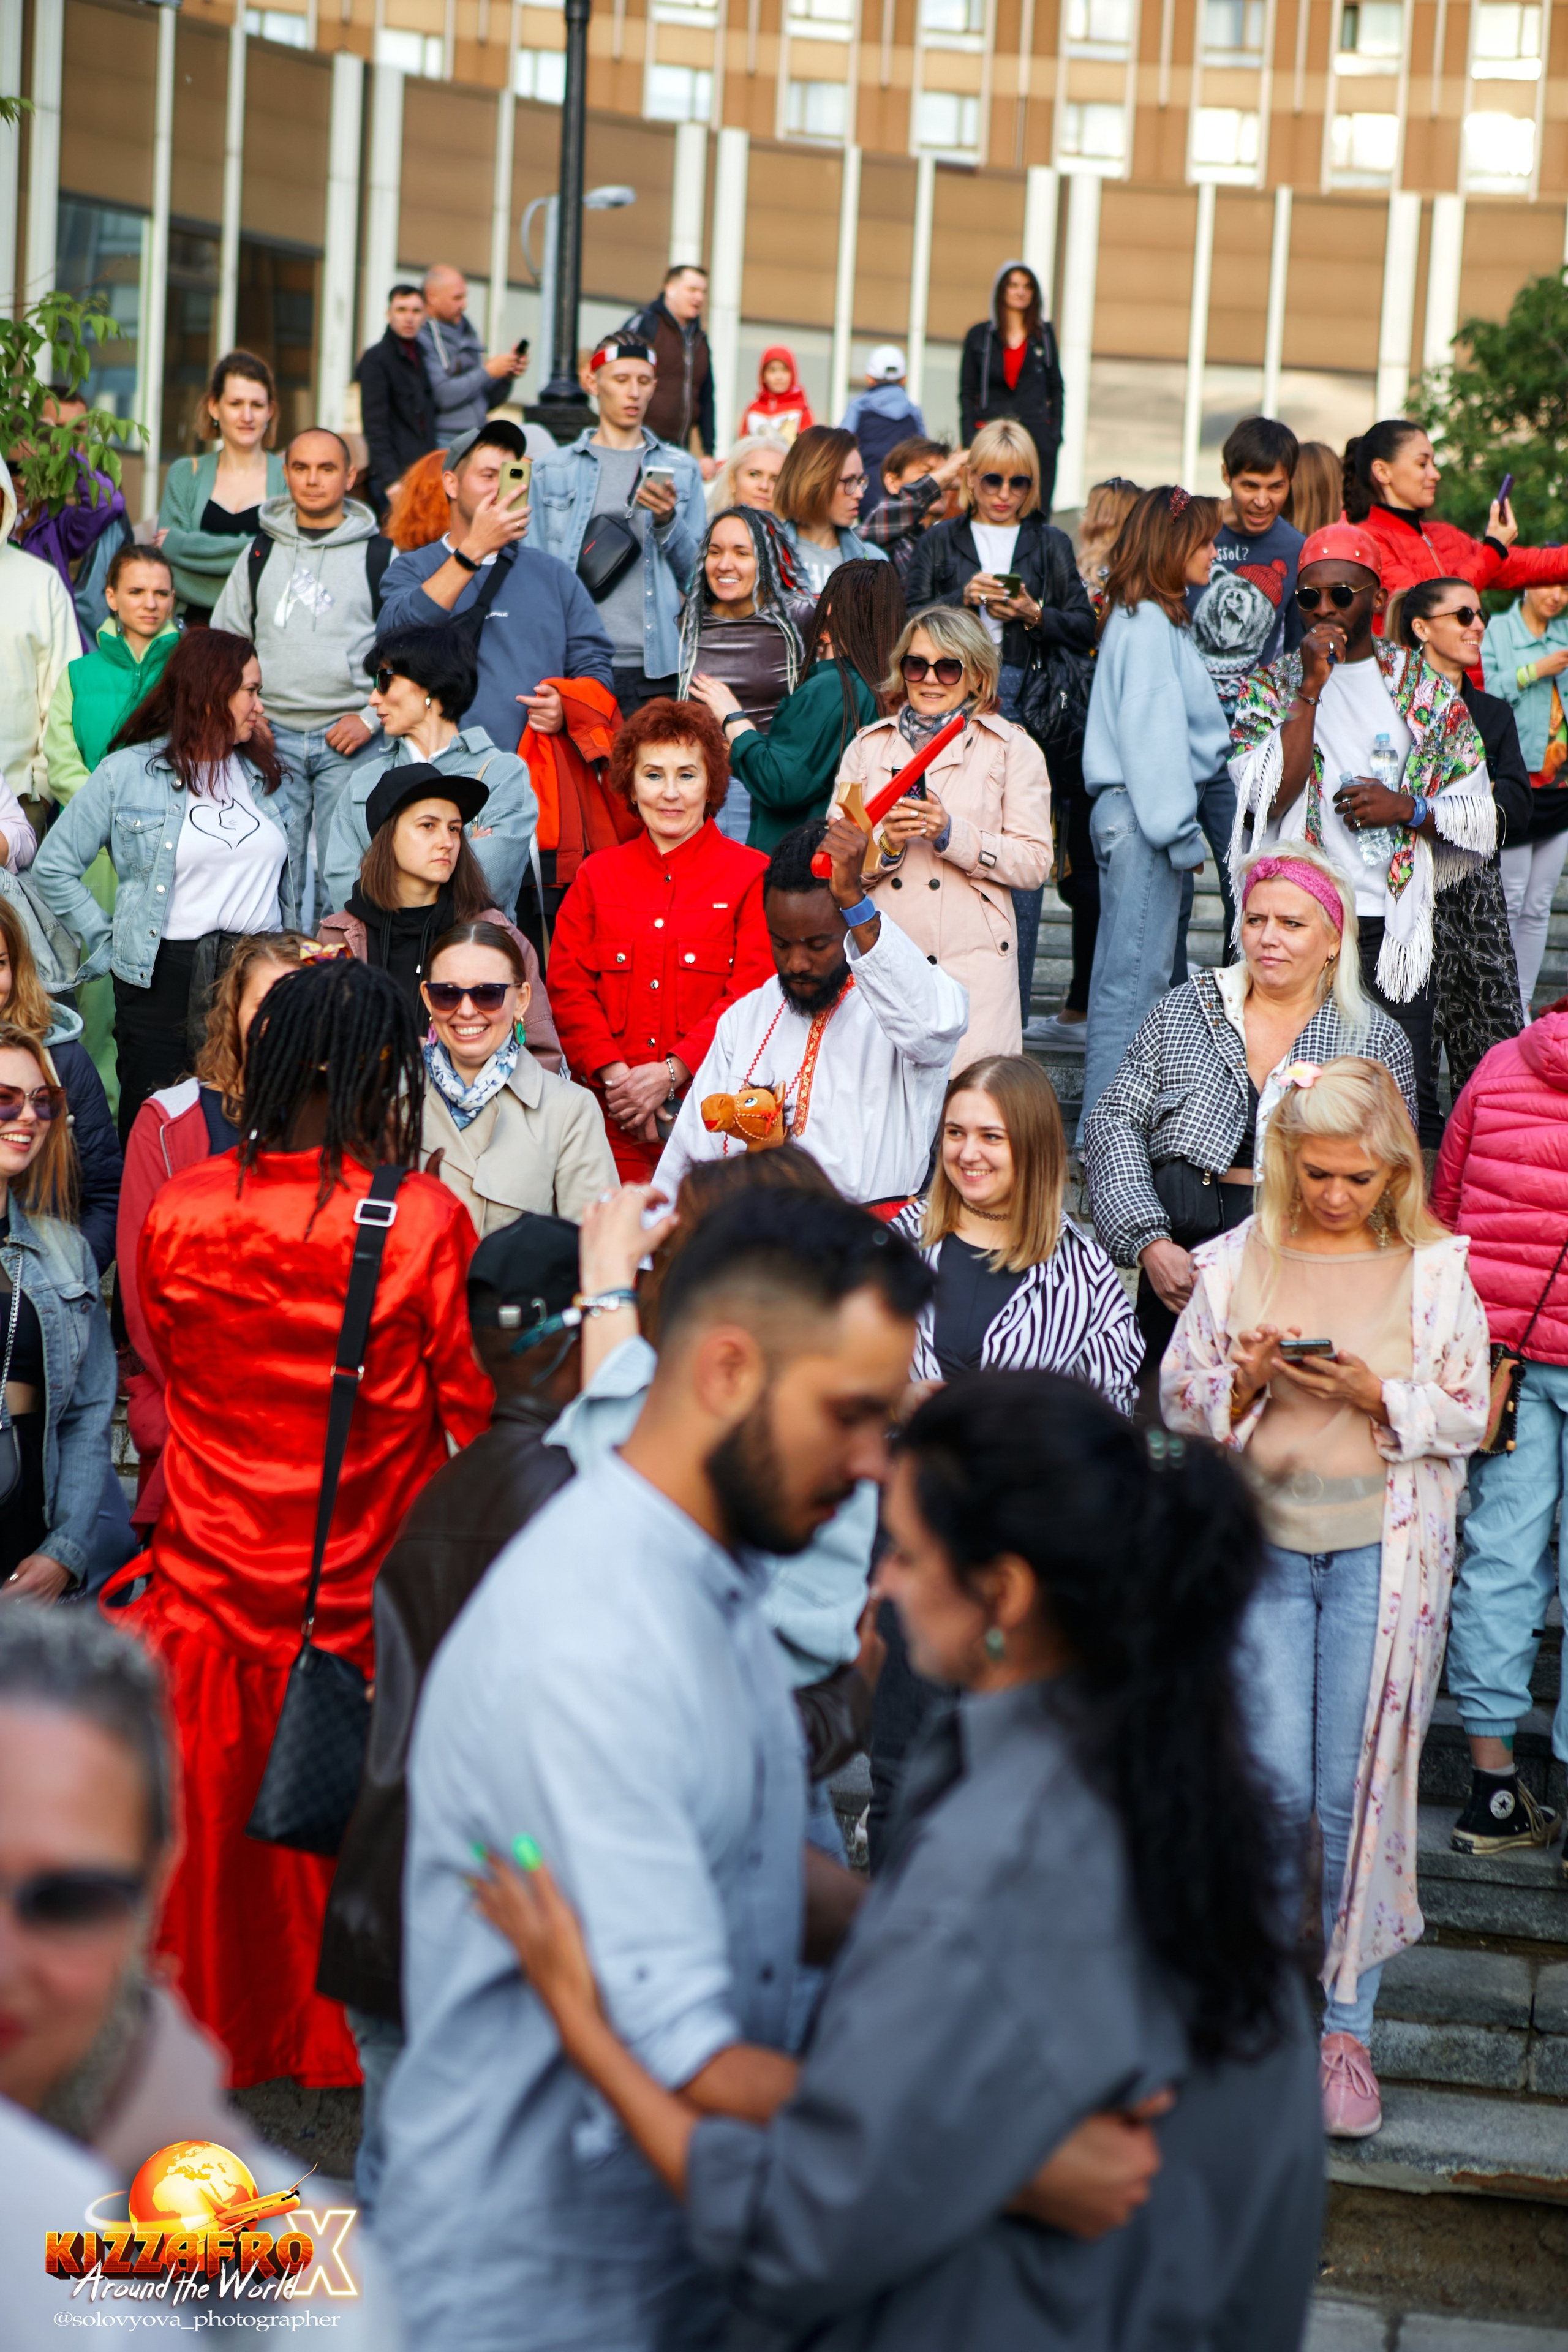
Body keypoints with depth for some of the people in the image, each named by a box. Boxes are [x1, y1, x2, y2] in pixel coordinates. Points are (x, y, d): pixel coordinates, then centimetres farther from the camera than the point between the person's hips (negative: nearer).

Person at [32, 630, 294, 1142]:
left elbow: (285, 878, 21)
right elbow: (54, 868, 2)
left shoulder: (262, 773, 14)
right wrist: (107, 942, -1)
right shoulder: (127, 773, -1)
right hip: (164, 981, -4)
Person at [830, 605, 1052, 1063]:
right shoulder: (867, 746, 17)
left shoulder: (1012, 749, 9)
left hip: (970, 961, -2)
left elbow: (1034, 863, -1)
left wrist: (951, 833, -12)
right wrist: (884, 844, -10)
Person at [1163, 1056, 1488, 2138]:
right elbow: (1179, 1396, 7)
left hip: (1383, 1549, -1)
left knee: (1363, 1788, 0)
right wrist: (1249, 1379, -13)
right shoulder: (1239, 1260, 3)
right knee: (1275, 1781, -2)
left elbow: (1466, 1416, 1)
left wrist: (1373, 1394, -16)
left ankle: (1349, 2021, 12)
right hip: (1264, 1539, 1)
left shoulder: (1436, 1267, 0)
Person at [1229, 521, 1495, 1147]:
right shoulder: (1270, 686, 7)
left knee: (1410, 1105, -4)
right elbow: (1270, 796, -10)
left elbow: (1479, 818, 10)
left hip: (1393, 928, 1)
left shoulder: (1425, 688, 10)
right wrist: (1312, 687, -11)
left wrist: (1407, 809, -8)